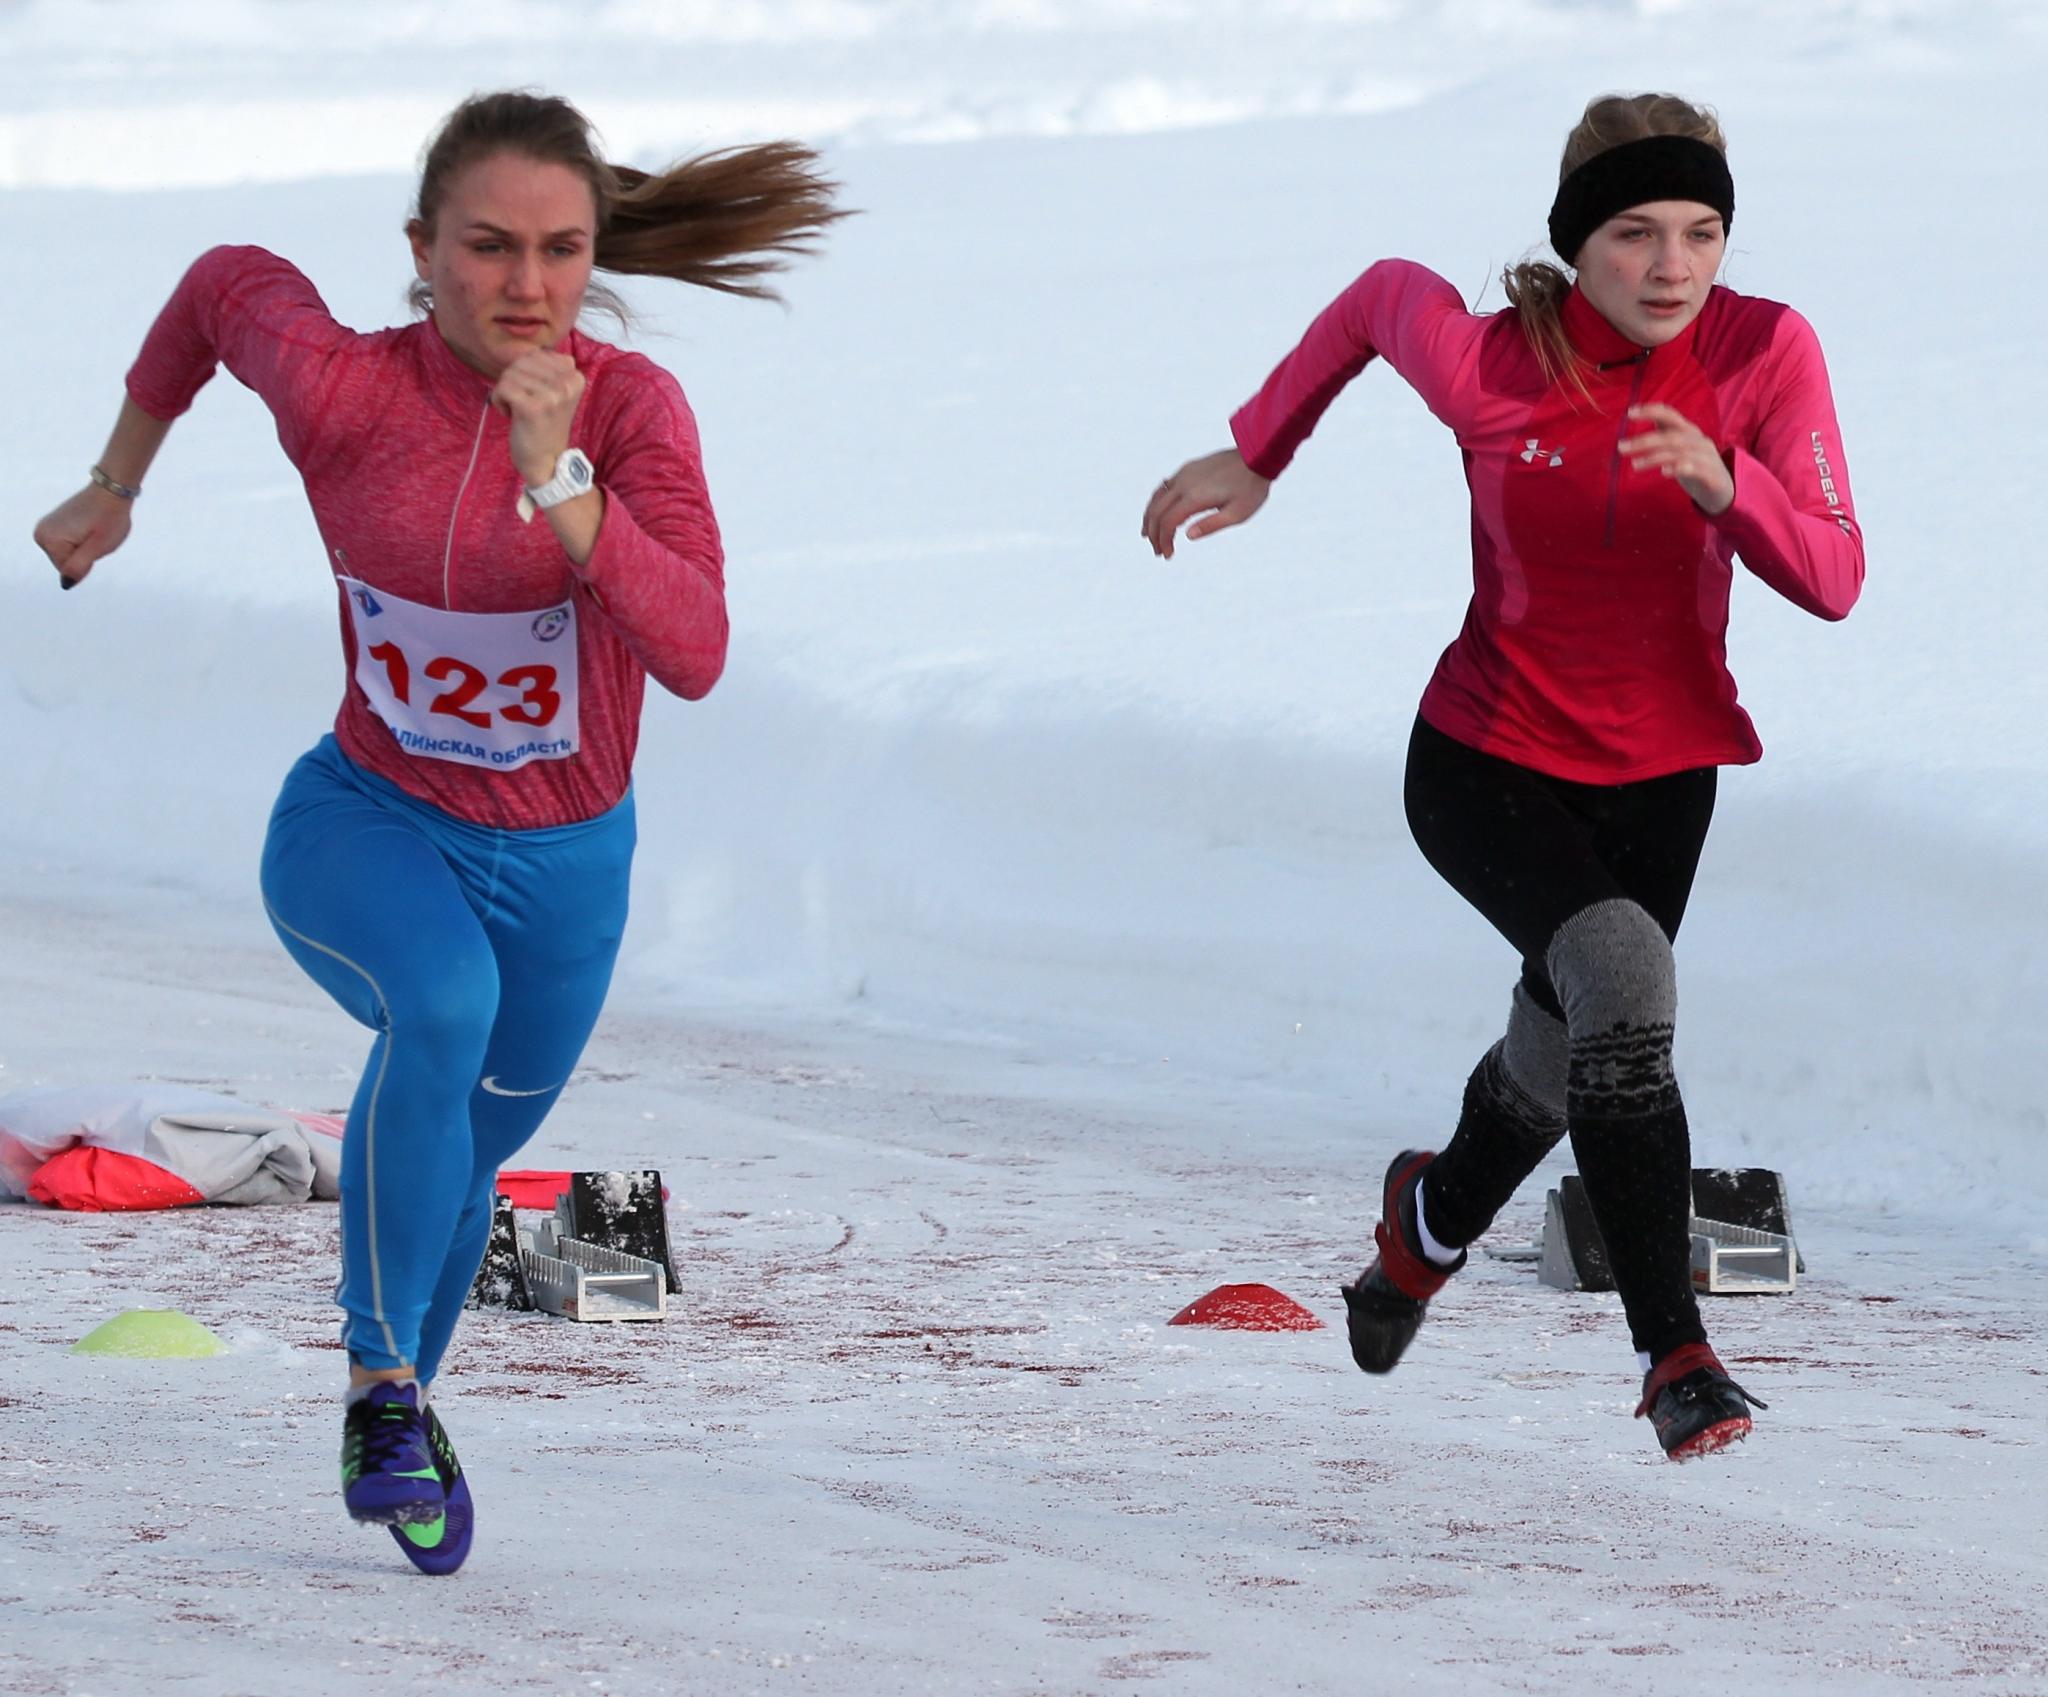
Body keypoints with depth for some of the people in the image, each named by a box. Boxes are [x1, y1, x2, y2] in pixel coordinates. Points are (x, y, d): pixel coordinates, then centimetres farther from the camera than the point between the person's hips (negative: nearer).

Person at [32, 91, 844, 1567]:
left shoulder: (630, 406, -23)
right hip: (366, 826, -2)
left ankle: (402, 1413, 51)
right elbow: (229, 282, 1)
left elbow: (693, 655, -34)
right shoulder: (344, 391, -22)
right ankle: (386, 1384, -24)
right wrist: (115, 486, 12)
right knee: (443, 1003, -35)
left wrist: (556, 486, -44)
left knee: (459, 1164, 22)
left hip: (561, 864, 2)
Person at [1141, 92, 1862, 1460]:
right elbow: (1381, 295, 2)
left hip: (1660, 775, 4)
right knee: (1623, 984, -30)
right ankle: (1674, 1350, -24)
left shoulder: (1766, 354, -16)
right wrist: (1256, 454, 12)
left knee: (1562, 1056, 23)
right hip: (1491, 767, -4)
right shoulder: (1489, 369, -20)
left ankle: (1435, 1217, 58)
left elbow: (1832, 582, -19)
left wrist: (1725, 485, -38)